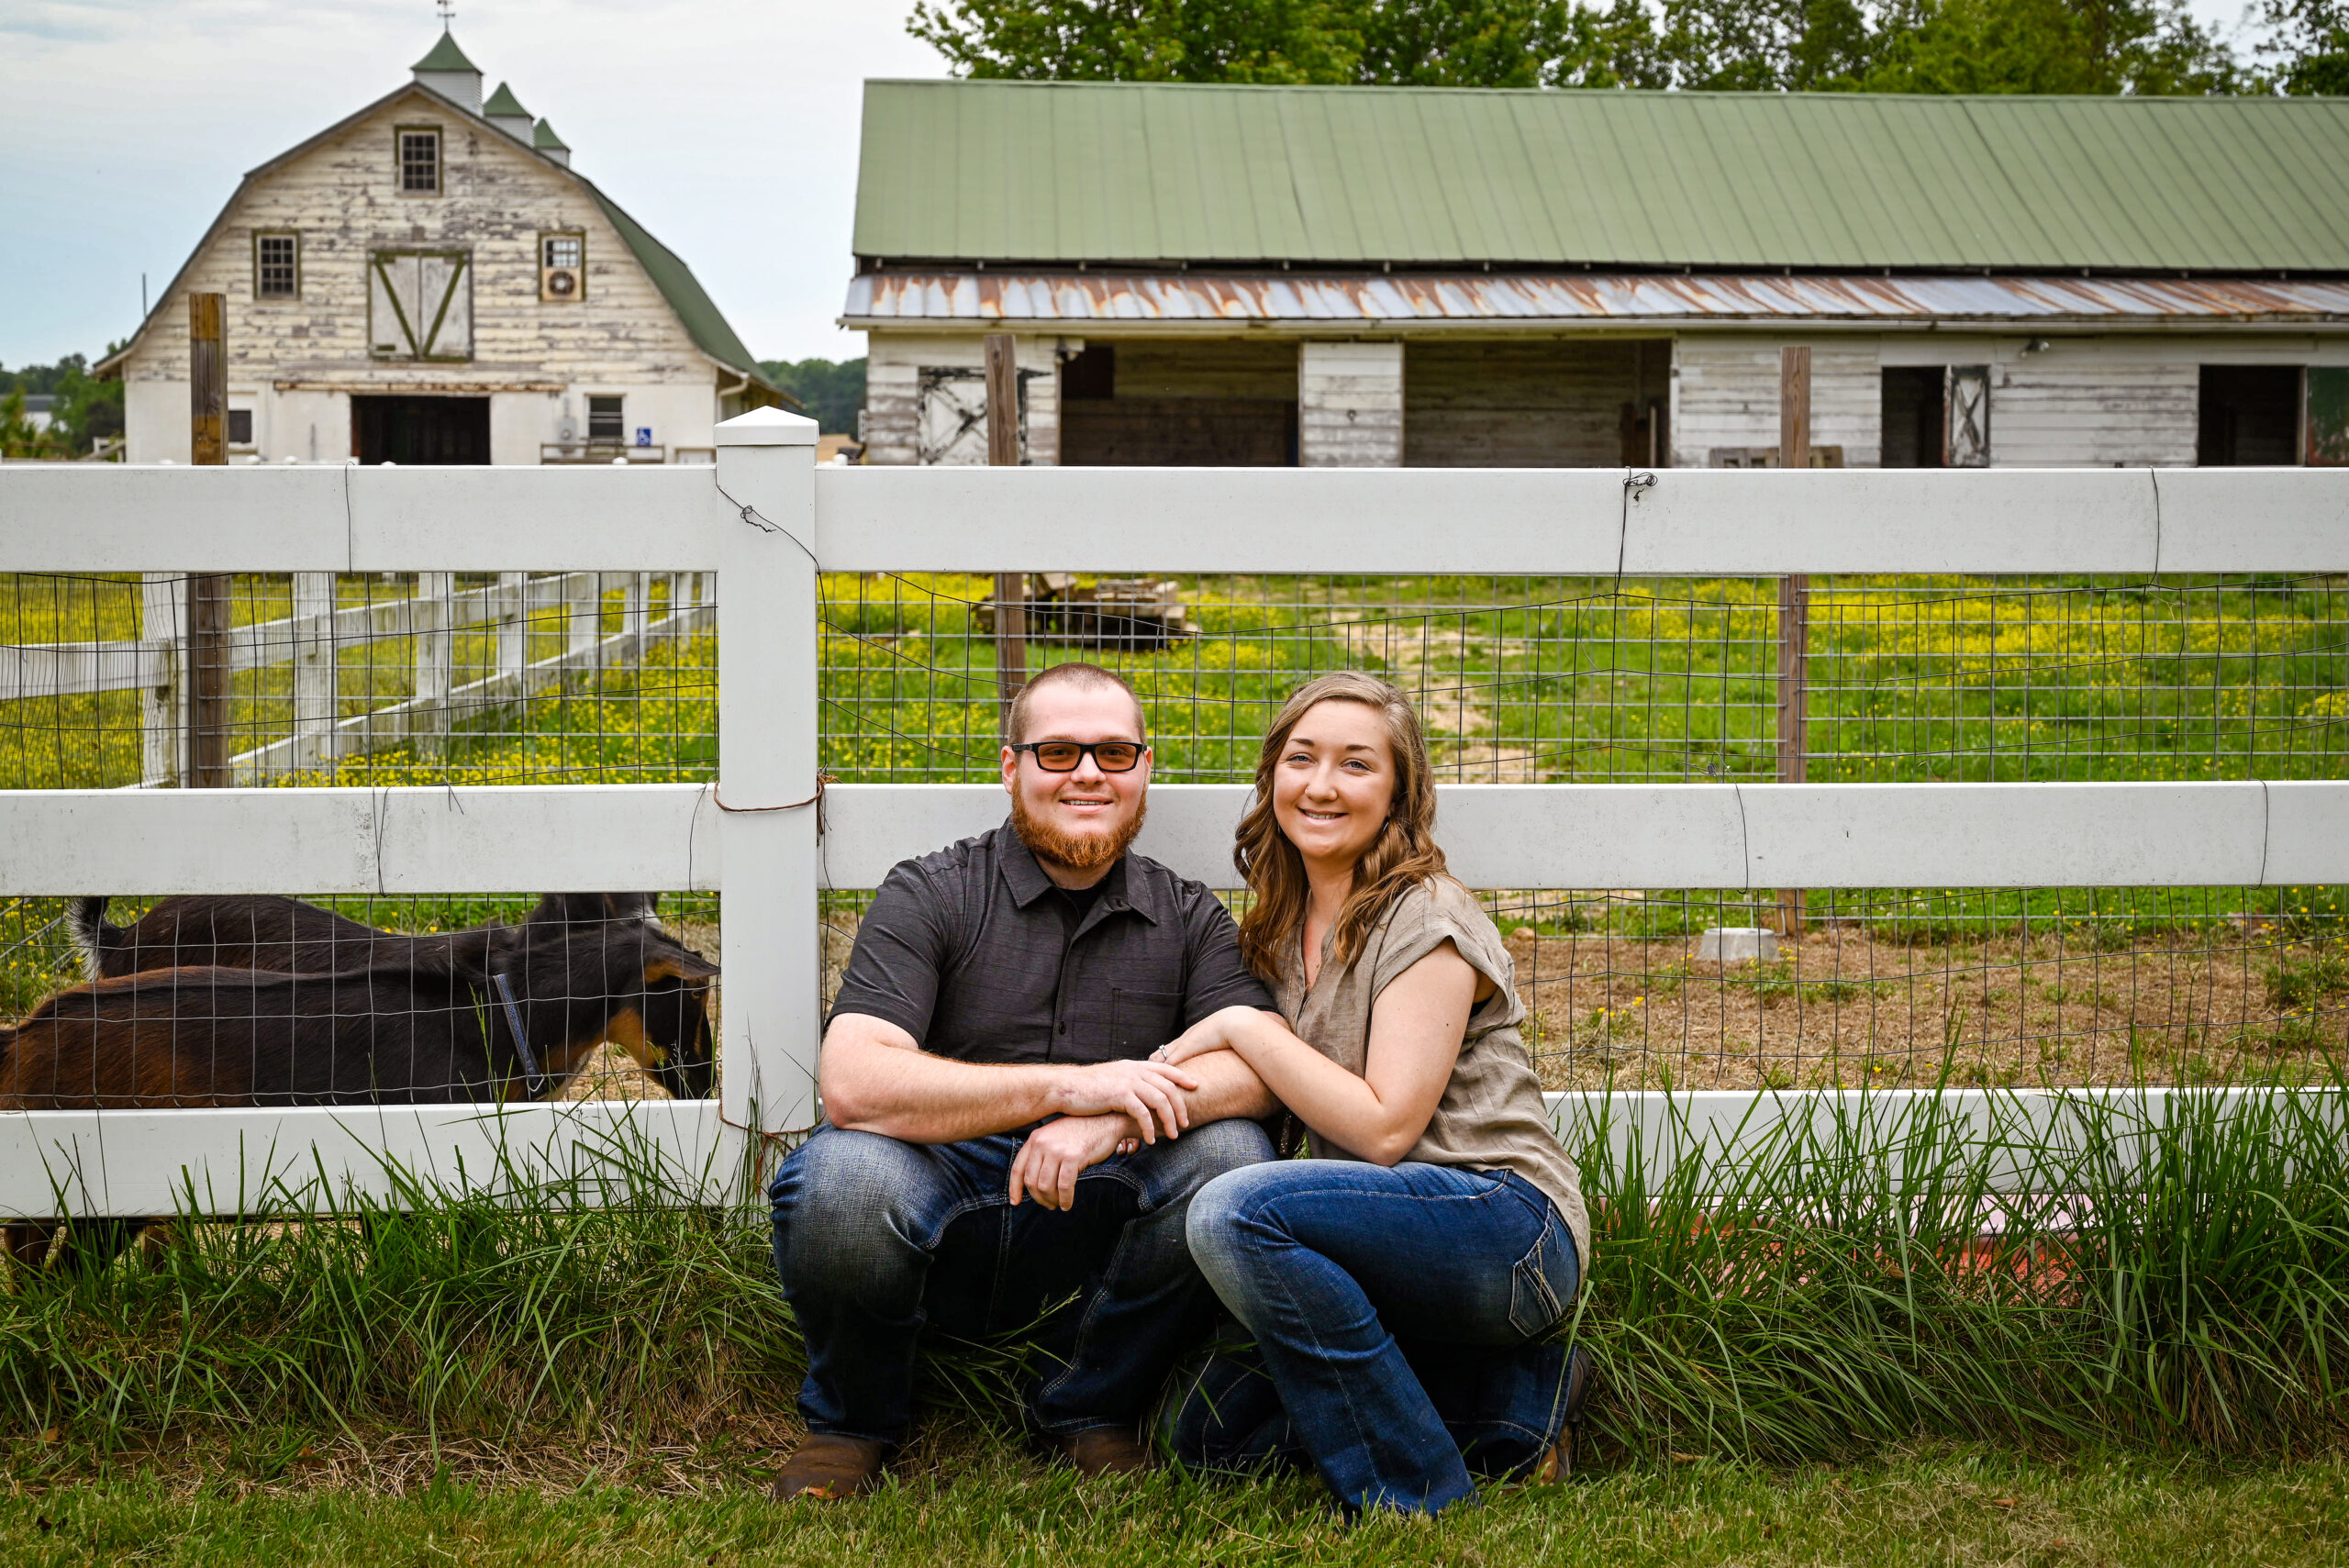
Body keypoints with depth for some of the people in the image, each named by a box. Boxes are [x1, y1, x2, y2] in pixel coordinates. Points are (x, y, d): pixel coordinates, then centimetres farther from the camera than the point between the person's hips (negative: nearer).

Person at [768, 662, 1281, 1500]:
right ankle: (854, 1415, 0)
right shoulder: (929, 895, -4)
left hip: (1087, 1227, 3)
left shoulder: (1188, 918, 8)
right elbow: (853, 1083, -20)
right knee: (842, 1172, -34)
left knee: (1229, 1152, -24)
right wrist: (1068, 1086, -27)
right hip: (939, 1201, -2)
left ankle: (1090, 1406, 0)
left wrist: (1116, 1112, -28)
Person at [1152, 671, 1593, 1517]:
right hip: (1394, 1238, 9)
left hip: (1508, 1228, -9)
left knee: (1235, 1210, -29)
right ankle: (1515, 1395, 5)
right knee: (1200, 1424, 1)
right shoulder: (1288, 926, 13)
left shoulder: (1426, 921, -12)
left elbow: (1384, 1126, -18)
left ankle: (1421, 1501, -18)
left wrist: (1244, 1028, -13)